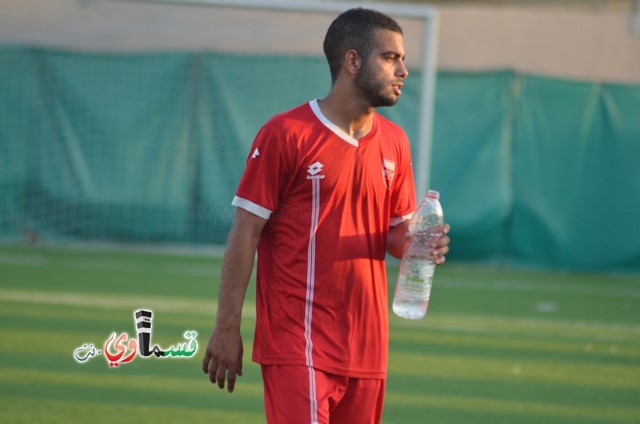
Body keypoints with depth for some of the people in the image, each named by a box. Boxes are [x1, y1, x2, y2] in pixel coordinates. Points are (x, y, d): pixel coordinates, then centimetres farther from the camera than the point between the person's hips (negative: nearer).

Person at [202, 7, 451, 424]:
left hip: (367, 347, 6)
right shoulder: (286, 134, -7)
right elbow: (246, 233, -6)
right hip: (297, 342, -6)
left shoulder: (394, 142, 12)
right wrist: (228, 328, -9)